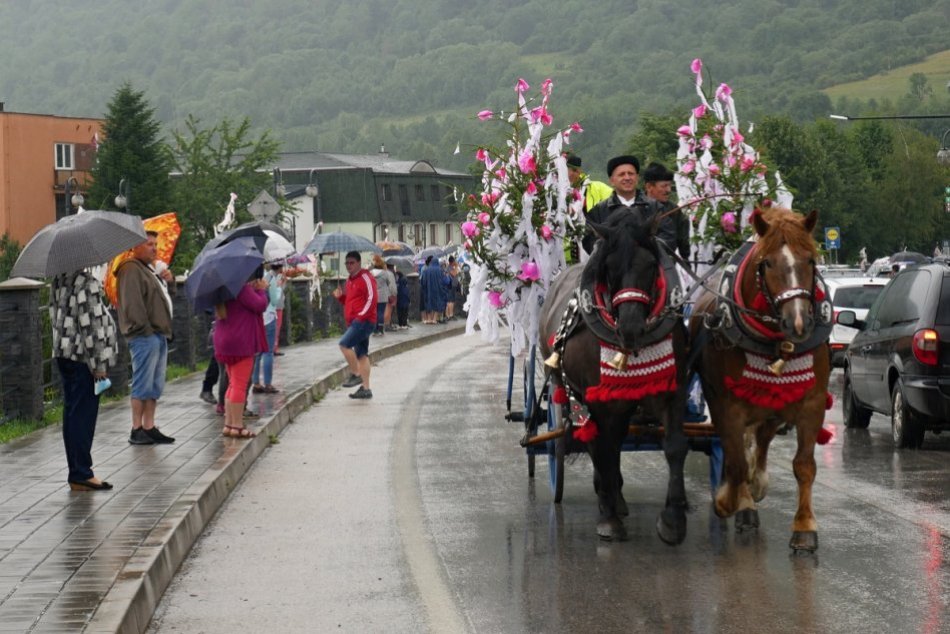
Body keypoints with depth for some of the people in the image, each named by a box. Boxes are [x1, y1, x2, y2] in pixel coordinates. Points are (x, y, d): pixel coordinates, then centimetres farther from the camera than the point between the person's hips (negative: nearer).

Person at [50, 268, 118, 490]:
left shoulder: (57, 283, 9)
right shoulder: (87, 283, -16)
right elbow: (91, 324, -18)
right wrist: (99, 363, -14)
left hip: (63, 354, 8)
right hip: (82, 355, -8)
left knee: (71, 412, 12)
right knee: (84, 413, -4)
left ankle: (76, 472, 17)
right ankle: (81, 474, -2)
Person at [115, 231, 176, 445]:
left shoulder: (149, 270, 22)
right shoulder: (131, 270, -10)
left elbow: (162, 297, 32)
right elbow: (132, 303, -18)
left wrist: (167, 280, 12)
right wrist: (145, 328, -20)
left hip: (158, 335, 10)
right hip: (144, 336, -10)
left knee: (155, 385, 11)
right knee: (143, 385, -8)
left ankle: (149, 428, 15)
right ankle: (137, 430, -5)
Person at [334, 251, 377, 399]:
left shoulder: (366, 278, -9)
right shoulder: (350, 280, 19)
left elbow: (371, 298, -17)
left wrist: (361, 316, -20)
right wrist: (340, 296, 8)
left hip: (364, 321, -10)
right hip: (353, 322, 10)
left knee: (344, 344, -20)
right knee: (362, 354, 8)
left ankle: (356, 375, -11)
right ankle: (365, 388, 9)